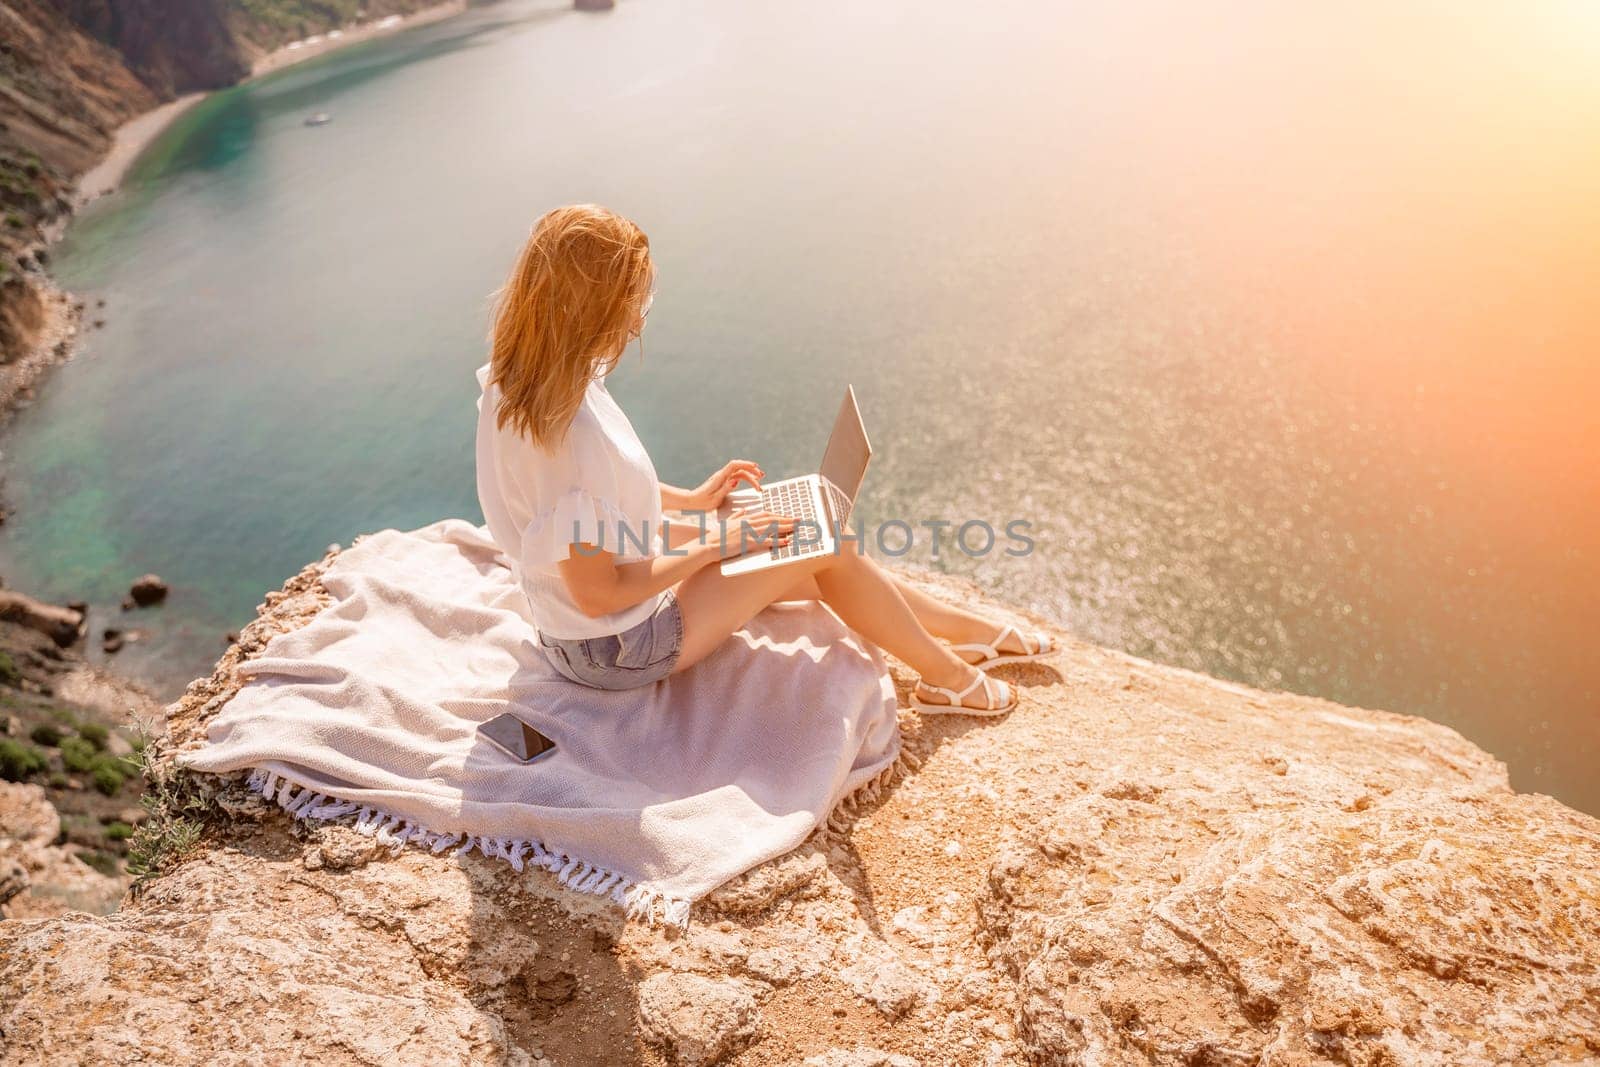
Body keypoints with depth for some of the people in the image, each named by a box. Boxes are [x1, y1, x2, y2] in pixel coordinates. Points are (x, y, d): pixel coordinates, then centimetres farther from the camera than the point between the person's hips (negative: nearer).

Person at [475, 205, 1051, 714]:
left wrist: (689, 499, 9)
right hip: (618, 647, -9)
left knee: (823, 568, 14)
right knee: (824, 546, -1)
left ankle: (971, 628, 33)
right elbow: (597, 594, -29)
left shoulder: (514, 383, -6)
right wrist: (713, 544, -18)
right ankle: (950, 677, 21)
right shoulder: (571, 430, -36)